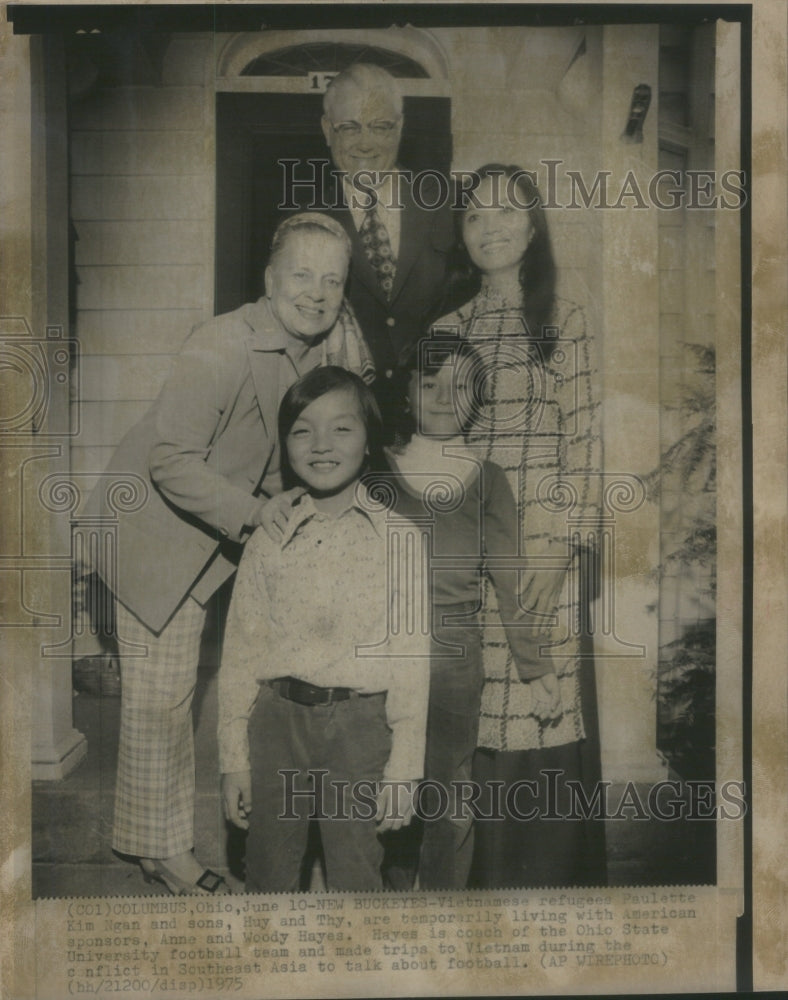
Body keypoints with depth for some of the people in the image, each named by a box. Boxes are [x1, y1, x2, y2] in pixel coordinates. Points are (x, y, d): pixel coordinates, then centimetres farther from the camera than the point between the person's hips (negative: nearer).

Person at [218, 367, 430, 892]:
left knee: (356, 876, 9)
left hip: (361, 722, -2)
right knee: (269, 873, 15)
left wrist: (404, 767, -5)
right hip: (278, 717, 2)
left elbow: (413, 656, -3)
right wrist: (234, 759, 5)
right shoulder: (269, 542, 4)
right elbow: (241, 652, 7)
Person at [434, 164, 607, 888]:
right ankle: (484, 876, 21)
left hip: (542, 549, -3)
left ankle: (546, 879, 15)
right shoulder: (449, 329, 14)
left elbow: (584, 445, -2)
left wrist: (560, 552, -11)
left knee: (543, 713, -3)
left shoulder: (565, 323, 4)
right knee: (474, 718, 5)